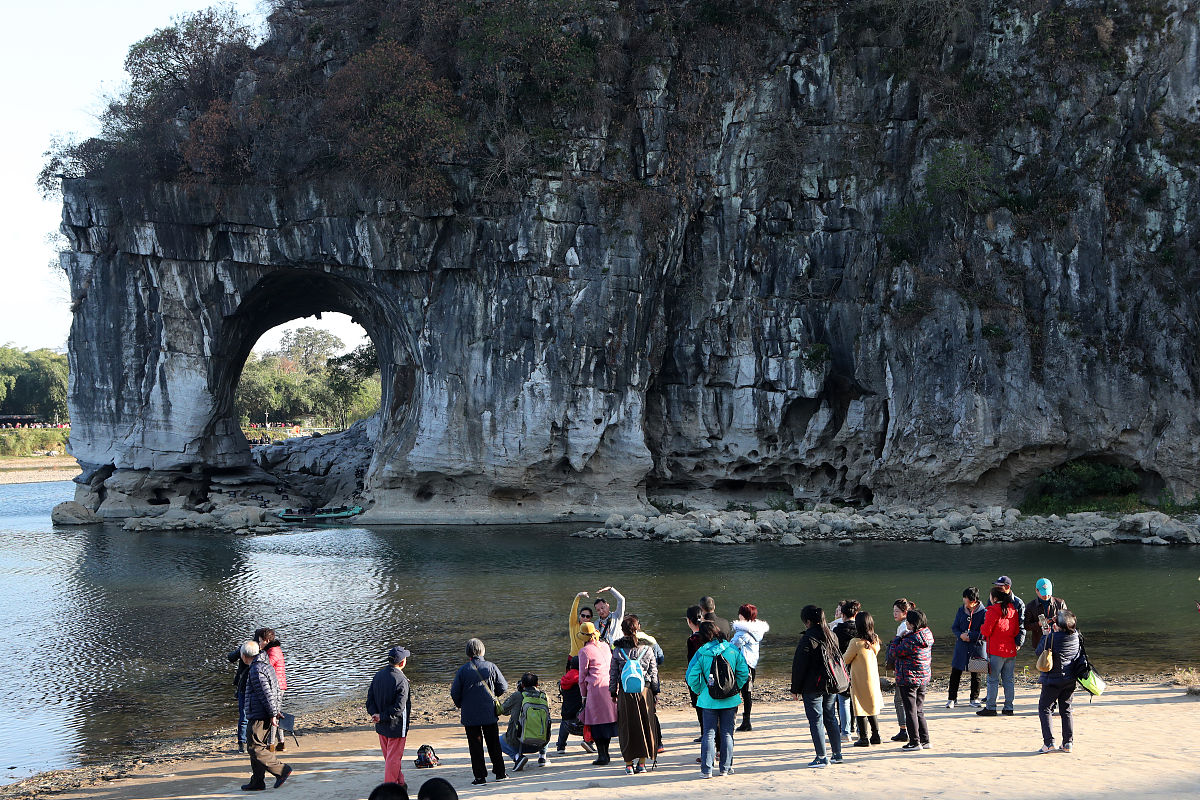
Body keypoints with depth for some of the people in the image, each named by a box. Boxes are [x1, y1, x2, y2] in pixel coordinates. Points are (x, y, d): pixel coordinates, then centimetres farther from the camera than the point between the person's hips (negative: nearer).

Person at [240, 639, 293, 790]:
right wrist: (278, 711, 22)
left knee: (255, 748, -7)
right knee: (256, 748, 13)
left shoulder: (256, 670, -16)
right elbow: (276, 691, 21)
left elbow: (267, 694, -20)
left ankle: (282, 769, -8)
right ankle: (257, 782, 16)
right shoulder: (265, 666, 17)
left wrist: (273, 714, -18)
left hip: (259, 718, -10)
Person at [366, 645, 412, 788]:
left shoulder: (378, 675, 1)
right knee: (394, 758, 5)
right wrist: (382, 717, -16)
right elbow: (398, 708, -25)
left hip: (381, 727, 7)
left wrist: (374, 714, -8)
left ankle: (399, 782, 35)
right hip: (396, 727, -7)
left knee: (389, 757, 20)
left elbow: (370, 699, 2)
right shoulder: (401, 681, -22)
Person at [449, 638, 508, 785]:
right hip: (490, 713, 2)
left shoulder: (463, 670, -8)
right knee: (494, 744, 14)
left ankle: (480, 776, 3)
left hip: (470, 715, -2)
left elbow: (455, 693, -5)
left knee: (475, 745, 4)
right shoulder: (491, 667, -5)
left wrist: (460, 705, 15)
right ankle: (500, 772, 20)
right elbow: (503, 687, 2)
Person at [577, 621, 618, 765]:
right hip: (610, 686, 6)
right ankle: (606, 753, 18)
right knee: (608, 720, 12)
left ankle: (602, 755, -1)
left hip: (596, 687, -6)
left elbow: (582, 675, -1)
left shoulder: (585, 651, -4)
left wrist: (583, 695, 7)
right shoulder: (605, 646, 12)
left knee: (597, 723, 0)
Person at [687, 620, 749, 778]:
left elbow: (692, 678, -10)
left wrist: (699, 691, 7)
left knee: (709, 734, 5)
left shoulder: (701, 653, -9)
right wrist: (736, 688, 10)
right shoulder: (732, 649, -3)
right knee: (727, 733, 12)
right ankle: (726, 767, 15)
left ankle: (706, 769, 2)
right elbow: (744, 673, -3)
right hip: (730, 700, 2)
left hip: (708, 700, -2)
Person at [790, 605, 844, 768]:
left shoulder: (808, 639, -15)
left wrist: (795, 689, -6)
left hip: (813, 687, -7)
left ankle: (821, 757, -4)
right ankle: (837, 754, 17)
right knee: (830, 719, 15)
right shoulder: (831, 636, 9)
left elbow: (799, 666, -12)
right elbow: (839, 658, 18)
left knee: (816, 721, -2)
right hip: (831, 687, 7)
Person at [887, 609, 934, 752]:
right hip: (923, 678, 8)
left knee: (910, 711, 0)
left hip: (909, 679, -8)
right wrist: (905, 636, 4)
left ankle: (915, 742, 3)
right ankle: (925, 740, 19)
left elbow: (894, 652, -14)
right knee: (919, 710, 17)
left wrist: (899, 637, -2)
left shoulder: (911, 640, -23)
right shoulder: (927, 635, 3)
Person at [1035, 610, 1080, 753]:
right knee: (1066, 710, 15)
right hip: (1070, 680, 6)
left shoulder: (1052, 637, -19)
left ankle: (1049, 742, -7)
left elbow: (1039, 651, -5)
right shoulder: (1076, 636, -3)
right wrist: (1053, 631, 21)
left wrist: (1046, 634, 3)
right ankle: (1068, 742, 11)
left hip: (1053, 679, -6)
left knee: (1044, 709, 4)